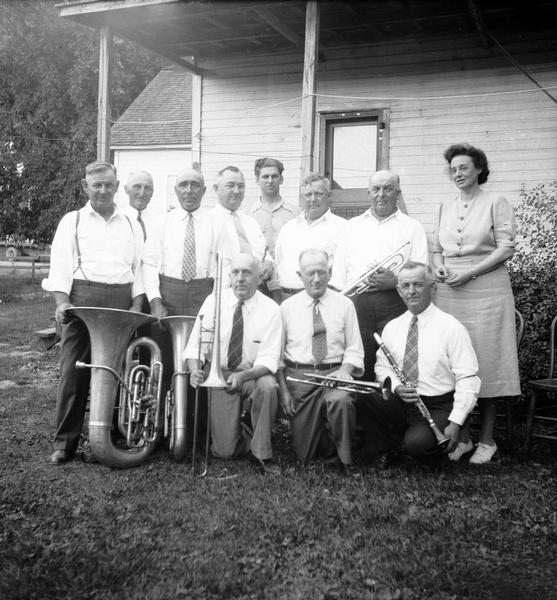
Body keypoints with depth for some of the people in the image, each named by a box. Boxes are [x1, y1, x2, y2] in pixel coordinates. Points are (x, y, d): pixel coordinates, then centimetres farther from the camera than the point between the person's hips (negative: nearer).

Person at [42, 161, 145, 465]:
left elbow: (139, 266, 13)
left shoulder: (131, 224, 18)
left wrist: (137, 305, 1)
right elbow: (60, 265, 3)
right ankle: (64, 443, 5)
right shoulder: (72, 221, 12)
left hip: (121, 300, 2)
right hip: (81, 297, -1)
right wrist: (62, 301, -11)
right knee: (73, 371, -4)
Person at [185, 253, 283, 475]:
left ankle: (262, 452, -15)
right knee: (223, 451, -11)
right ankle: (236, 431, 27)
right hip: (220, 375, 1)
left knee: (267, 386, -38)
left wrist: (243, 376, -34)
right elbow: (195, 345, -4)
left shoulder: (270, 309, -9)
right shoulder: (214, 302, -4)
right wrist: (195, 370, -25)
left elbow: (268, 361, -15)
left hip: (254, 375, 0)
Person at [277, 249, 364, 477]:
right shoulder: (287, 307, 5)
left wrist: (344, 370, -15)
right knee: (304, 454, -2)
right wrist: (283, 389, -4)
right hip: (298, 376, 1)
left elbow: (354, 349, 5)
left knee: (341, 400, -37)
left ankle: (346, 461, -12)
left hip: (334, 373, 0)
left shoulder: (344, 305, 5)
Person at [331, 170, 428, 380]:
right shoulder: (353, 225, 20)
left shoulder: (412, 227, 12)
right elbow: (338, 273, 16)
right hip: (355, 305, 2)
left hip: (394, 306, -2)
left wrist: (396, 281, -14)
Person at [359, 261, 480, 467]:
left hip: (438, 407, -4)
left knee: (417, 442, -32)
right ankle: (387, 449, 1)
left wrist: (455, 423, -19)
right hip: (400, 402, 4)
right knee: (366, 401, -26)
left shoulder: (451, 328, -8)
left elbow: (467, 380, -11)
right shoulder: (392, 328, 8)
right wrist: (396, 387, -11)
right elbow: (382, 367, 13)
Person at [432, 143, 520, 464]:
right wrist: (439, 268, -2)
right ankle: (462, 436, 15)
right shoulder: (445, 207, 16)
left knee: (486, 363, -1)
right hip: (450, 292, 5)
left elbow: (506, 248, -6)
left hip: (486, 291, -4)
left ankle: (487, 440, 10)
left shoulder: (496, 202, 1)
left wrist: (469, 273, -14)